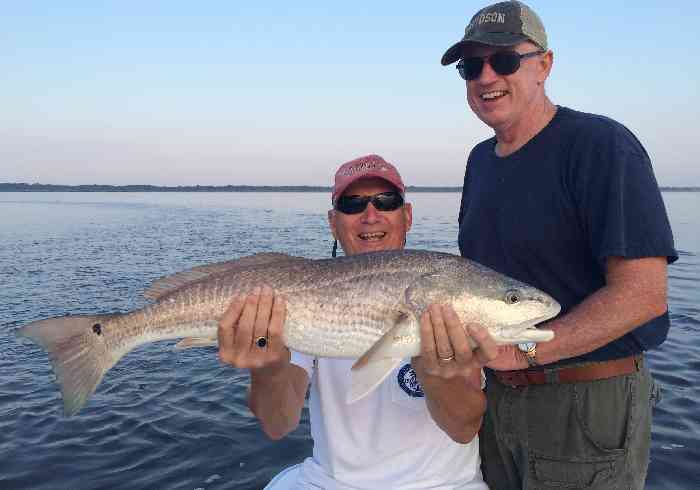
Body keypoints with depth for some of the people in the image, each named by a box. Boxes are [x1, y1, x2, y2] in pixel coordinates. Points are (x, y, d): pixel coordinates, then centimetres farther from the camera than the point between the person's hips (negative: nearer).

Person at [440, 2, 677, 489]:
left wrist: (524, 351, -26)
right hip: (498, 394, 7)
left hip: (588, 403, -7)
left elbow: (643, 294, -22)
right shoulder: (480, 159, 8)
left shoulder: (601, 145, -15)